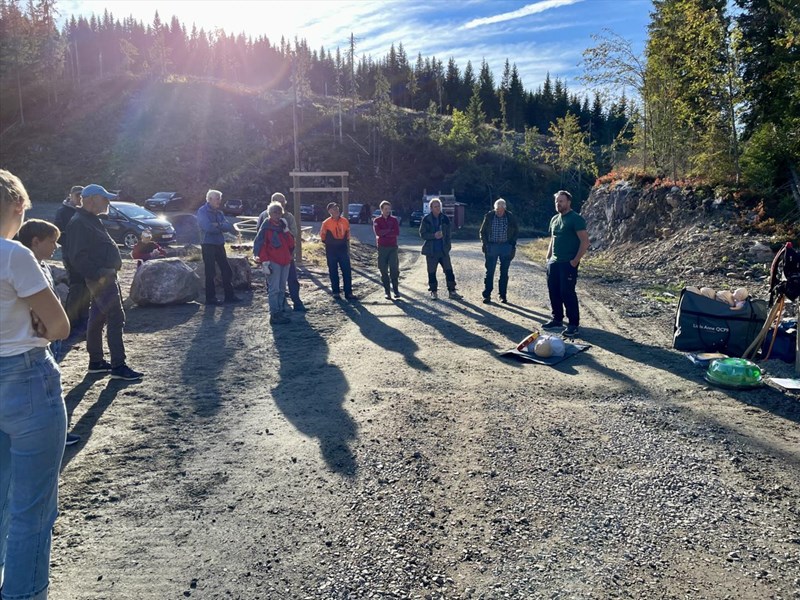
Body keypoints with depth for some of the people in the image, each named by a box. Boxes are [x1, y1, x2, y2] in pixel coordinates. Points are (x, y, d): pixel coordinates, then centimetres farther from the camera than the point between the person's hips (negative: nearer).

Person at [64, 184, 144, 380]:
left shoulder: (91, 220, 17)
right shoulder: (79, 223, -16)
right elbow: (78, 257, -22)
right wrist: (99, 273, -24)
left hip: (105, 276, 11)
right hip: (101, 278, -11)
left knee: (98, 318, 15)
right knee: (115, 319, -11)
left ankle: (96, 362, 25)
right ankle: (118, 366, -9)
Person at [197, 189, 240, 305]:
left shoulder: (218, 212, 13)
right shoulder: (202, 211, -7)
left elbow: (229, 227, 1)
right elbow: (208, 227, -22)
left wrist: (218, 225, -16)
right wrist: (222, 227, -8)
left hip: (219, 244, 7)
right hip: (208, 244, -7)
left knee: (227, 270, 8)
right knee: (210, 272, -1)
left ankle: (229, 295, 17)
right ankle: (210, 298, 8)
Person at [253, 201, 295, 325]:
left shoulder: (283, 226, 15)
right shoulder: (266, 227, -4)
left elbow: (291, 244, 9)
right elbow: (259, 245, -9)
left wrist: (286, 230, -3)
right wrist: (265, 262, -15)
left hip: (285, 262, 7)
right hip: (273, 262, -7)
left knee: (282, 289, 10)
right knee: (274, 289, -8)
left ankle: (280, 312, 16)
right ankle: (274, 315, -7)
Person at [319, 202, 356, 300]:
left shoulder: (345, 221, 2)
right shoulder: (326, 223, -6)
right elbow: (322, 235, 8)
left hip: (343, 249, 2)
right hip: (331, 251, -2)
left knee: (347, 271, -1)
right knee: (333, 272, 5)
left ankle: (348, 292, 5)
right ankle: (335, 292, 15)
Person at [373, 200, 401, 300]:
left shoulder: (394, 220, 7)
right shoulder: (377, 220, 5)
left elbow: (397, 232, -8)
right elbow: (378, 232, -12)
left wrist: (384, 233, -10)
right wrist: (390, 230, -8)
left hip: (393, 247, 0)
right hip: (382, 247, 0)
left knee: (394, 269, -6)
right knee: (384, 270, 1)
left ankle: (396, 290, 4)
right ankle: (387, 291, 7)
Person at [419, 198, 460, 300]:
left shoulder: (445, 218, 6)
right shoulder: (426, 219, -2)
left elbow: (448, 234, 11)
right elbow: (422, 234, -5)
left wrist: (447, 246, 3)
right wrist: (434, 235, -18)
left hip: (444, 250, 2)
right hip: (431, 251, -2)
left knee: (449, 271, -1)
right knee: (431, 272, 5)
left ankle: (452, 291, 6)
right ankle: (434, 292, 16)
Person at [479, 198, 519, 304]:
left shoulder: (510, 217, -2)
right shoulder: (489, 216, -2)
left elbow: (516, 232, 8)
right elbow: (483, 231, 7)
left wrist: (513, 245, 1)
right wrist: (484, 244, -3)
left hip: (506, 247, 0)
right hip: (492, 246, 0)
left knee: (504, 272, 6)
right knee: (490, 272, 1)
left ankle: (503, 295, 14)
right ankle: (487, 295, 6)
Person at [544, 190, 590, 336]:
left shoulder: (576, 219, -10)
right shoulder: (554, 219, 14)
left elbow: (585, 241, -15)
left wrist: (575, 261, -17)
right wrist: (548, 257, 16)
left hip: (568, 263, -8)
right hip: (553, 263, 8)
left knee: (567, 293, -8)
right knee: (554, 291, 11)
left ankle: (574, 325, -1)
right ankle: (557, 320, 23)